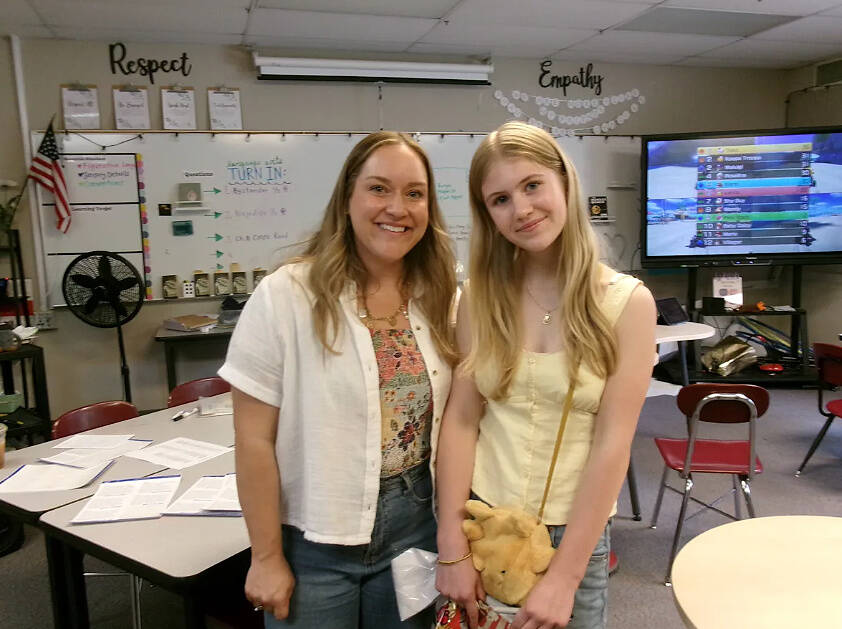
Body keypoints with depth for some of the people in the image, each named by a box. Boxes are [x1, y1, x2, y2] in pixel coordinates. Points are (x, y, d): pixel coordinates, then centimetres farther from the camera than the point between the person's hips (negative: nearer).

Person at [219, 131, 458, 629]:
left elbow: (450, 420, 6)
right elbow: (255, 440, -12)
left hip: (415, 527, 4)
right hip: (313, 541, -3)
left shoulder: (442, 300, -2)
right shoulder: (285, 296, -15)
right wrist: (267, 557, -8)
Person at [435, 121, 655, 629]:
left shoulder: (628, 302, -11)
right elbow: (460, 419, -6)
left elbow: (612, 445, -13)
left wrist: (563, 576, -14)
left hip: (573, 531, -2)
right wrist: (452, 548, -9)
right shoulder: (481, 296, -3)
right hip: (481, 520, 2)